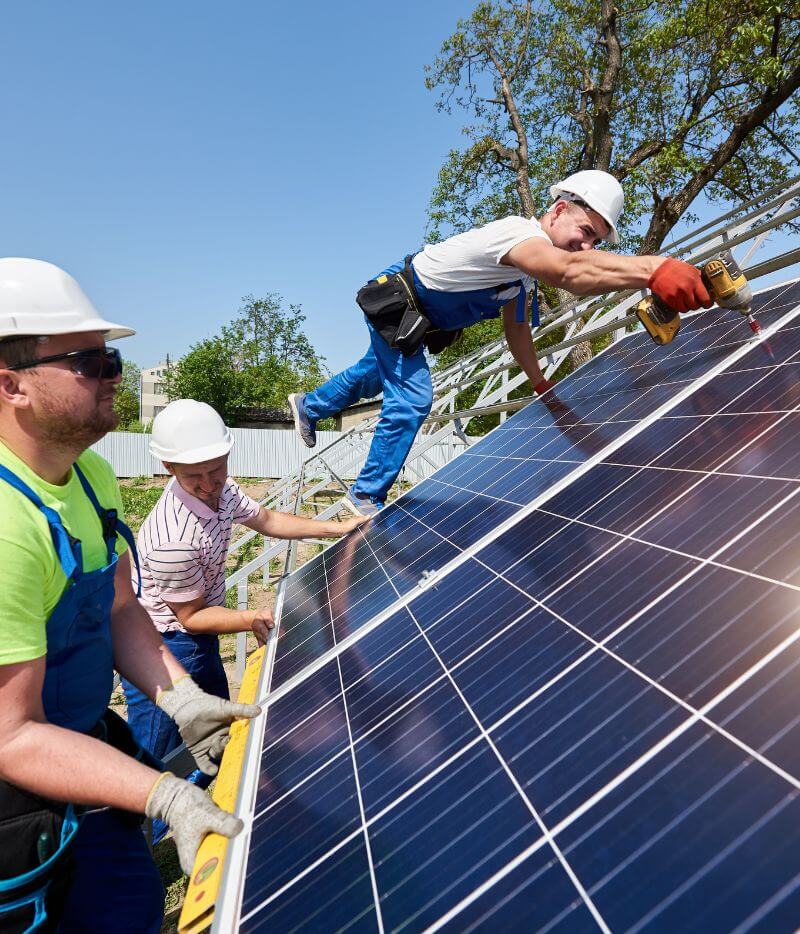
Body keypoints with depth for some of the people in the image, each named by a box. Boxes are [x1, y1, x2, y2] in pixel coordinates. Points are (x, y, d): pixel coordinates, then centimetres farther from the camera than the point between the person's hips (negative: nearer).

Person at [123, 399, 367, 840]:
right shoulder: (173, 539, -36)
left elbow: (265, 519, 8)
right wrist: (251, 619, -34)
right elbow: (191, 617, -21)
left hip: (196, 640, 9)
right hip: (160, 650, -9)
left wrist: (336, 528, 6)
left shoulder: (219, 489, -10)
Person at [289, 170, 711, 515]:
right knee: (411, 400, -14)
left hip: (411, 321, 10)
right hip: (394, 305, -10)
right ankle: (367, 495, 2)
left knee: (372, 377, 26)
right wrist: (654, 269, -70)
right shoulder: (520, 232, -33)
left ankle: (308, 406, 52)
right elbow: (572, 269, -56)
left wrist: (541, 383, 3)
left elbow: (515, 327, 7)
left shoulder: (528, 261, 0)